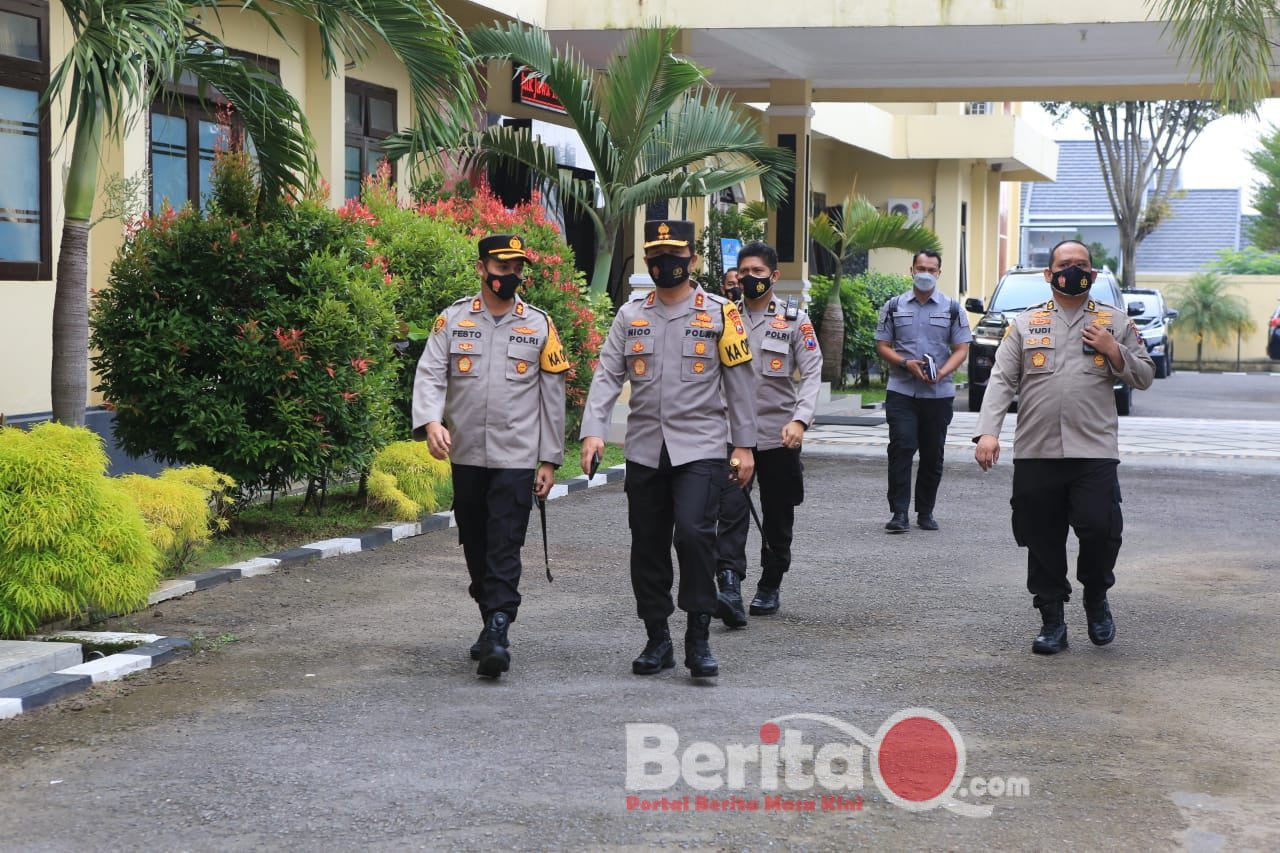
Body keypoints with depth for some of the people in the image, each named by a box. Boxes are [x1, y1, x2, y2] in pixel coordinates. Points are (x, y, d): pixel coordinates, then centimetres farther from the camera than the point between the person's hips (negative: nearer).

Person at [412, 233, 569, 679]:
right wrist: (431, 421, -24)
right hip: (466, 456, 2)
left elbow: (552, 396, 6)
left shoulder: (539, 326, 4)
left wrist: (549, 460, 3)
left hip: (516, 458, -2)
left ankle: (497, 636, -15)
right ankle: (492, 622, 28)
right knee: (475, 546, 12)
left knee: (505, 548, -11)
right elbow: (429, 375, -4)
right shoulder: (452, 320, 4)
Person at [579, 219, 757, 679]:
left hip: (701, 449, -3)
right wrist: (593, 430, -11)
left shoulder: (720, 314, 1)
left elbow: (740, 383, 3)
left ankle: (699, 637, -7)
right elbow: (607, 375, 3)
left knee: (693, 532, -19)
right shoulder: (630, 315, 9)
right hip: (644, 449, 4)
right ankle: (657, 640, 19)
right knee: (647, 546, 7)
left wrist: (744, 446, 1)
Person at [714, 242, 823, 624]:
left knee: (778, 516, 10)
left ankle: (769, 588, 23)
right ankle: (730, 587, -23)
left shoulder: (794, 319, 1)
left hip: (778, 434, 0)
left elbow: (812, 373, -4)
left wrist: (800, 419, -18)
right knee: (731, 510, -15)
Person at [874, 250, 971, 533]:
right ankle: (899, 513, -10)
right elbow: (882, 345, 7)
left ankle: (926, 512, 17)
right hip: (901, 391, -1)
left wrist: (942, 372, -14)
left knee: (933, 454, 6)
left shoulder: (952, 308, 7)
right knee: (901, 448, -11)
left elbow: (961, 349, 4)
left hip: (939, 393, 1)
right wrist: (907, 363, -12)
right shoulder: (894, 306, 8)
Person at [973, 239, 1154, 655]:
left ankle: (1096, 598, 14)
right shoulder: (1025, 324, 12)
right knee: (1042, 541, 4)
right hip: (1035, 453, 1)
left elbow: (1145, 376, 13)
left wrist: (1113, 351, -5)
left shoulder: (1115, 322, 12)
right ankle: (1052, 620, 17)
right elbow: (1001, 380, 5)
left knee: (1100, 529, -13)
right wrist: (988, 432, -8)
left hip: (1095, 451, -1)